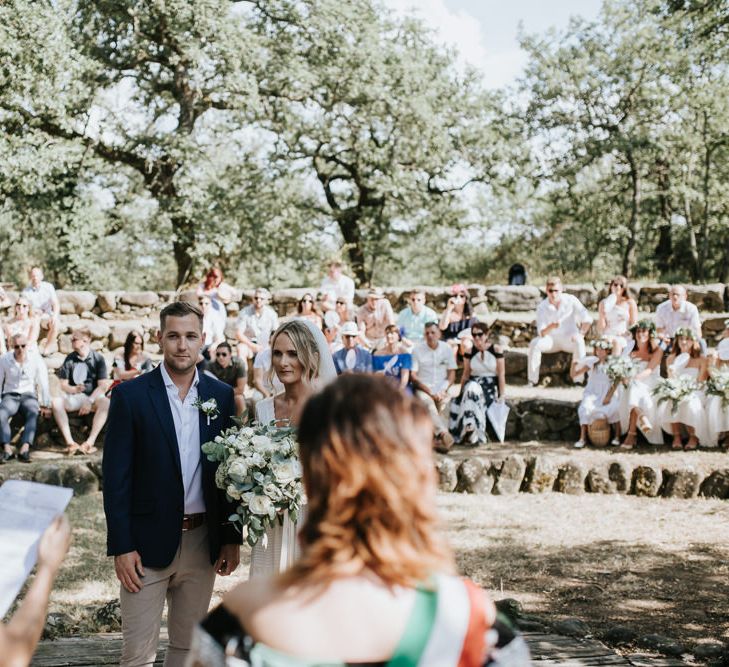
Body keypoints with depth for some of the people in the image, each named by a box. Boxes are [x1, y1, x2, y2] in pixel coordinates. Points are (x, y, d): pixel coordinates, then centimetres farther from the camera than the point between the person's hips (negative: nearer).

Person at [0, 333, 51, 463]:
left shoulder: (36, 360, -1)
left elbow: (43, 384, 2)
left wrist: (45, 405, -1)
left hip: (29, 395, 0)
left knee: (33, 413, -35)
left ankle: (24, 449, -47)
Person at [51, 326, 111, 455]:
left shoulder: (98, 358, -2)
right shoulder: (70, 359, 5)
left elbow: (103, 385, -7)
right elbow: (63, 385, 5)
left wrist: (90, 401, -20)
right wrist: (74, 389, -18)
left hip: (93, 396, -2)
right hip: (74, 397, 2)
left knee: (106, 403, -35)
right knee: (56, 402, -28)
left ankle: (90, 442, -40)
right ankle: (70, 442, -36)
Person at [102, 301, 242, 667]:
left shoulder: (221, 395, 4)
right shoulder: (130, 395, -6)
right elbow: (116, 476, -7)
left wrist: (232, 537, 4)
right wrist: (121, 547, -11)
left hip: (202, 541, 3)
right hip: (147, 542, -3)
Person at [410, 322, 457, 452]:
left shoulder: (447, 349, 8)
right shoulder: (417, 349, 2)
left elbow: (452, 375, 7)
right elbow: (413, 376, -2)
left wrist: (443, 391, -10)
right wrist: (430, 391, -12)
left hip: (441, 388, 2)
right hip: (422, 388, -2)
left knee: (445, 402, -30)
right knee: (427, 402, -33)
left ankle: (439, 439, -37)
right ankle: (444, 434, -48)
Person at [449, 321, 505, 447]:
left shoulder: (496, 349, -1)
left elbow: (501, 374, -1)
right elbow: (466, 374, 13)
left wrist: (501, 395, -7)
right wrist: (461, 392, 5)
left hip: (491, 386, -3)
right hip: (473, 384, 3)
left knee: (472, 390, -36)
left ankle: (470, 429, -37)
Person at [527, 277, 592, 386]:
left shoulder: (571, 300, -8)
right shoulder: (542, 307, -6)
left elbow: (587, 319, -8)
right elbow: (541, 333, -14)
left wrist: (581, 334, -18)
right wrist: (551, 326, -35)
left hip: (569, 339, -2)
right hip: (551, 339, 2)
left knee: (579, 343, -35)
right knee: (534, 343, -27)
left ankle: (579, 379, -29)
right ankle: (532, 380, -18)